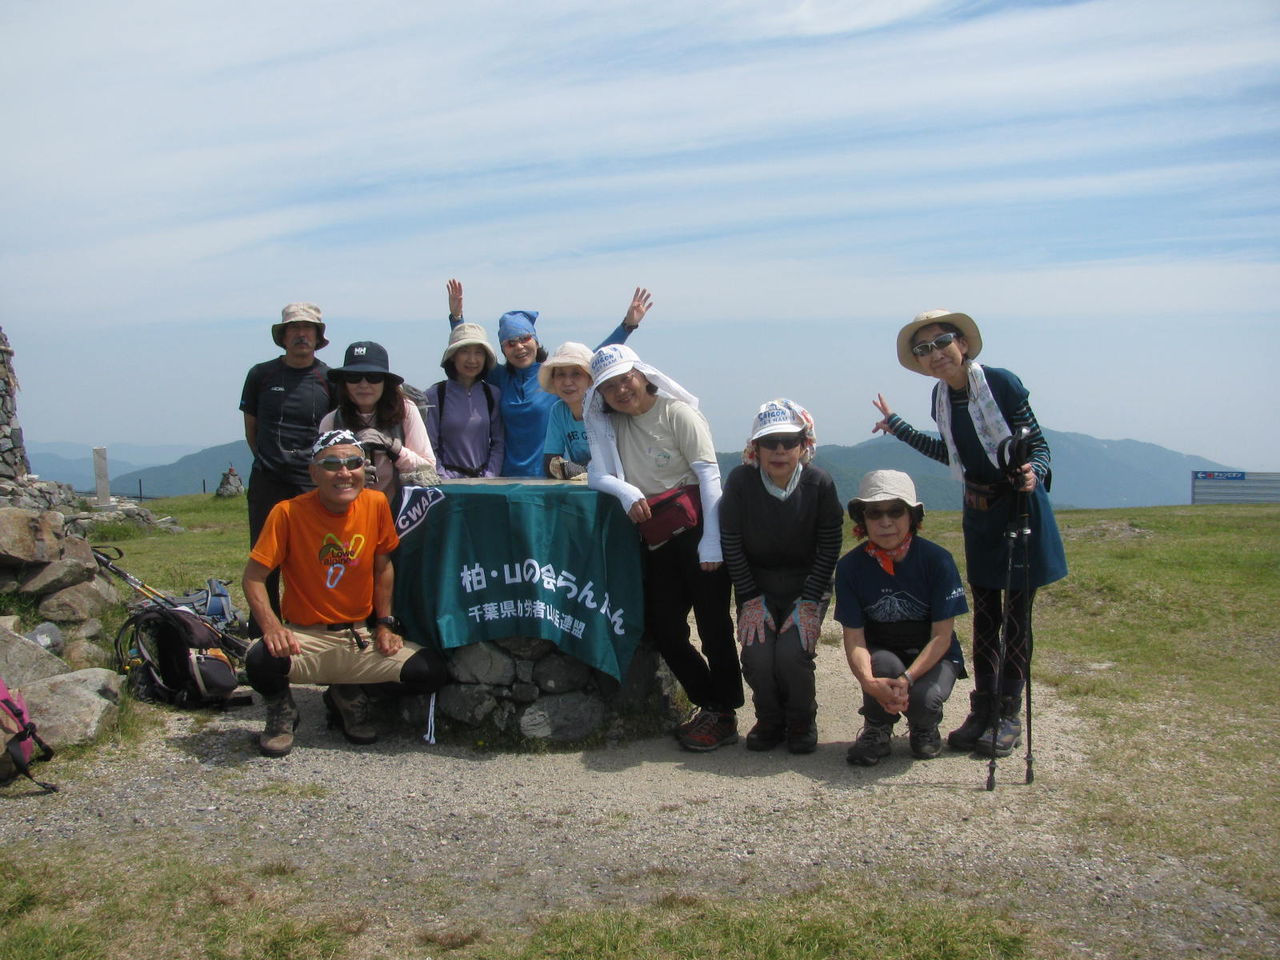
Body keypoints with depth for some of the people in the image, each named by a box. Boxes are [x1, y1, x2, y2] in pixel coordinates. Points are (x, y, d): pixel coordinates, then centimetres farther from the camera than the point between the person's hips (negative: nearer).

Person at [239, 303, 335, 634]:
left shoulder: (330, 380, 3)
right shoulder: (261, 375, 5)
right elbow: (251, 427, 15)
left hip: (314, 486, -1)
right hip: (267, 486, 1)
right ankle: (261, 639, 11)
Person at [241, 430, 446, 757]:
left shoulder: (375, 504, -4)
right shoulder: (289, 512, -14)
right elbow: (253, 577, -12)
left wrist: (385, 624, 4)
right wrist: (272, 626, -28)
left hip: (360, 636, 3)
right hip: (305, 638, -3)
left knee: (430, 671, -16)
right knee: (261, 661, -35)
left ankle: (349, 696, 15)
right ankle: (281, 711, 5)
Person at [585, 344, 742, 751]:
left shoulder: (677, 413, -5)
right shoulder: (609, 424, 12)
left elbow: (708, 474, -11)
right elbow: (597, 476, 6)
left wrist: (711, 542, -19)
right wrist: (627, 492, -17)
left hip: (696, 529, -6)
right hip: (659, 539, 6)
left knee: (712, 622, -4)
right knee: (662, 628, 3)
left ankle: (723, 715, 7)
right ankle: (708, 704, 18)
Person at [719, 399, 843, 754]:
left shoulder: (819, 483, -13)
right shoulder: (740, 481, -13)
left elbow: (828, 550, -8)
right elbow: (732, 546, -8)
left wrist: (807, 604, -14)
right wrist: (751, 601, -11)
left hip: (807, 587, -1)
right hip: (757, 587, 1)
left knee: (792, 653, -22)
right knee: (756, 655, -20)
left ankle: (802, 722, 9)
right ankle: (769, 721, 12)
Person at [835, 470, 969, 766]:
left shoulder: (937, 560, -19)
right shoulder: (850, 566, -14)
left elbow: (942, 636, -17)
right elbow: (854, 637, -16)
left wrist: (906, 679, -34)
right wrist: (869, 682, -37)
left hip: (932, 656, -1)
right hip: (880, 653, 1)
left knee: (923, 699, -31)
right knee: (883, 663, -33)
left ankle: (925, 727, 8)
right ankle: (877, 729, -2)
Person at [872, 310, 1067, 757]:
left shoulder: (1001, 383, -17)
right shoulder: (942, 395, 2)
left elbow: (1038, 443, -12)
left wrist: (1033, 473, -33)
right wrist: (897, 427, 16)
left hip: (1020, 505, -6)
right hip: (979, 509, 6)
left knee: (1017, 613, 2)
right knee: (984, 614, 11)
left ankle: (1009, 714, 12)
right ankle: (983, 709, 20)